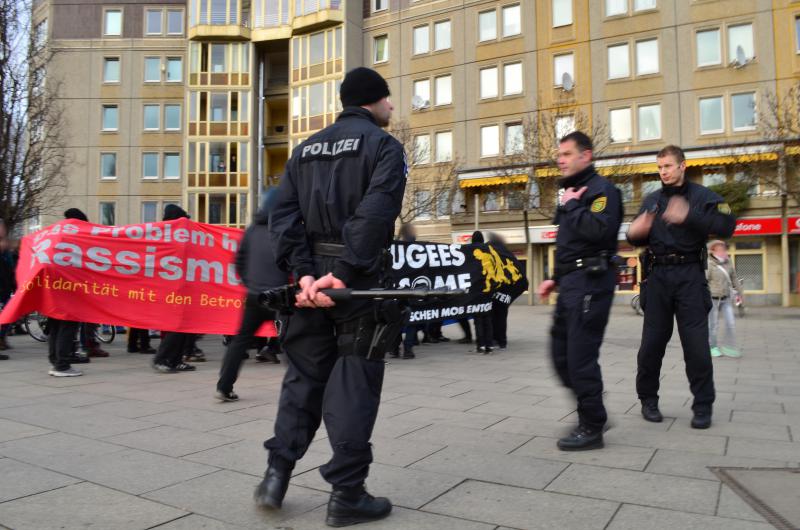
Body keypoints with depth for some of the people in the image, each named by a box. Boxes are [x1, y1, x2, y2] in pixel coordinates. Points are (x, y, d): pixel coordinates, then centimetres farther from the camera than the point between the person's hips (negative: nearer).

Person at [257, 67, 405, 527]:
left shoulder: (306, 149, 17)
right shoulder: (385, 146, -2)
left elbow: (283, 214, 4)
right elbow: (375, 214, -18)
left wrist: (303, 273, -3)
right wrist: (344, 274, -20)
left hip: (313, 272, 6)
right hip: (359, 278, -5)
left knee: (304, 375, 16)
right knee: (355, 380, 1)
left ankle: (278, 474, 16)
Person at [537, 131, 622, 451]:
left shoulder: (601, 189, -7)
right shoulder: (572, 191, 22)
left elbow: (598, 231, -26)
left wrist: (571, 206, -14)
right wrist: (556, 279, 22)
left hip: (590, 283, -10)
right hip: (571, 284, 10)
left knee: (580, 356, -7)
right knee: (561, 355, 11)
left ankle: (592, 428, 6)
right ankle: (591, 413, 25)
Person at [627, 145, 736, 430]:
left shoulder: (702, 196, 3)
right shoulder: (651, 200, 14)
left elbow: (727, 225, -11)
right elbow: (638, 240, 15)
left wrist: (690, 216, -25)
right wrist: (634, 233, -9)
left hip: (690, 276, -2)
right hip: (658, 275, 3)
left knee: (696, 344, -3)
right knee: (652, 342, 3)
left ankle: (703, 406, 10)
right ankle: (648, 399, 17)